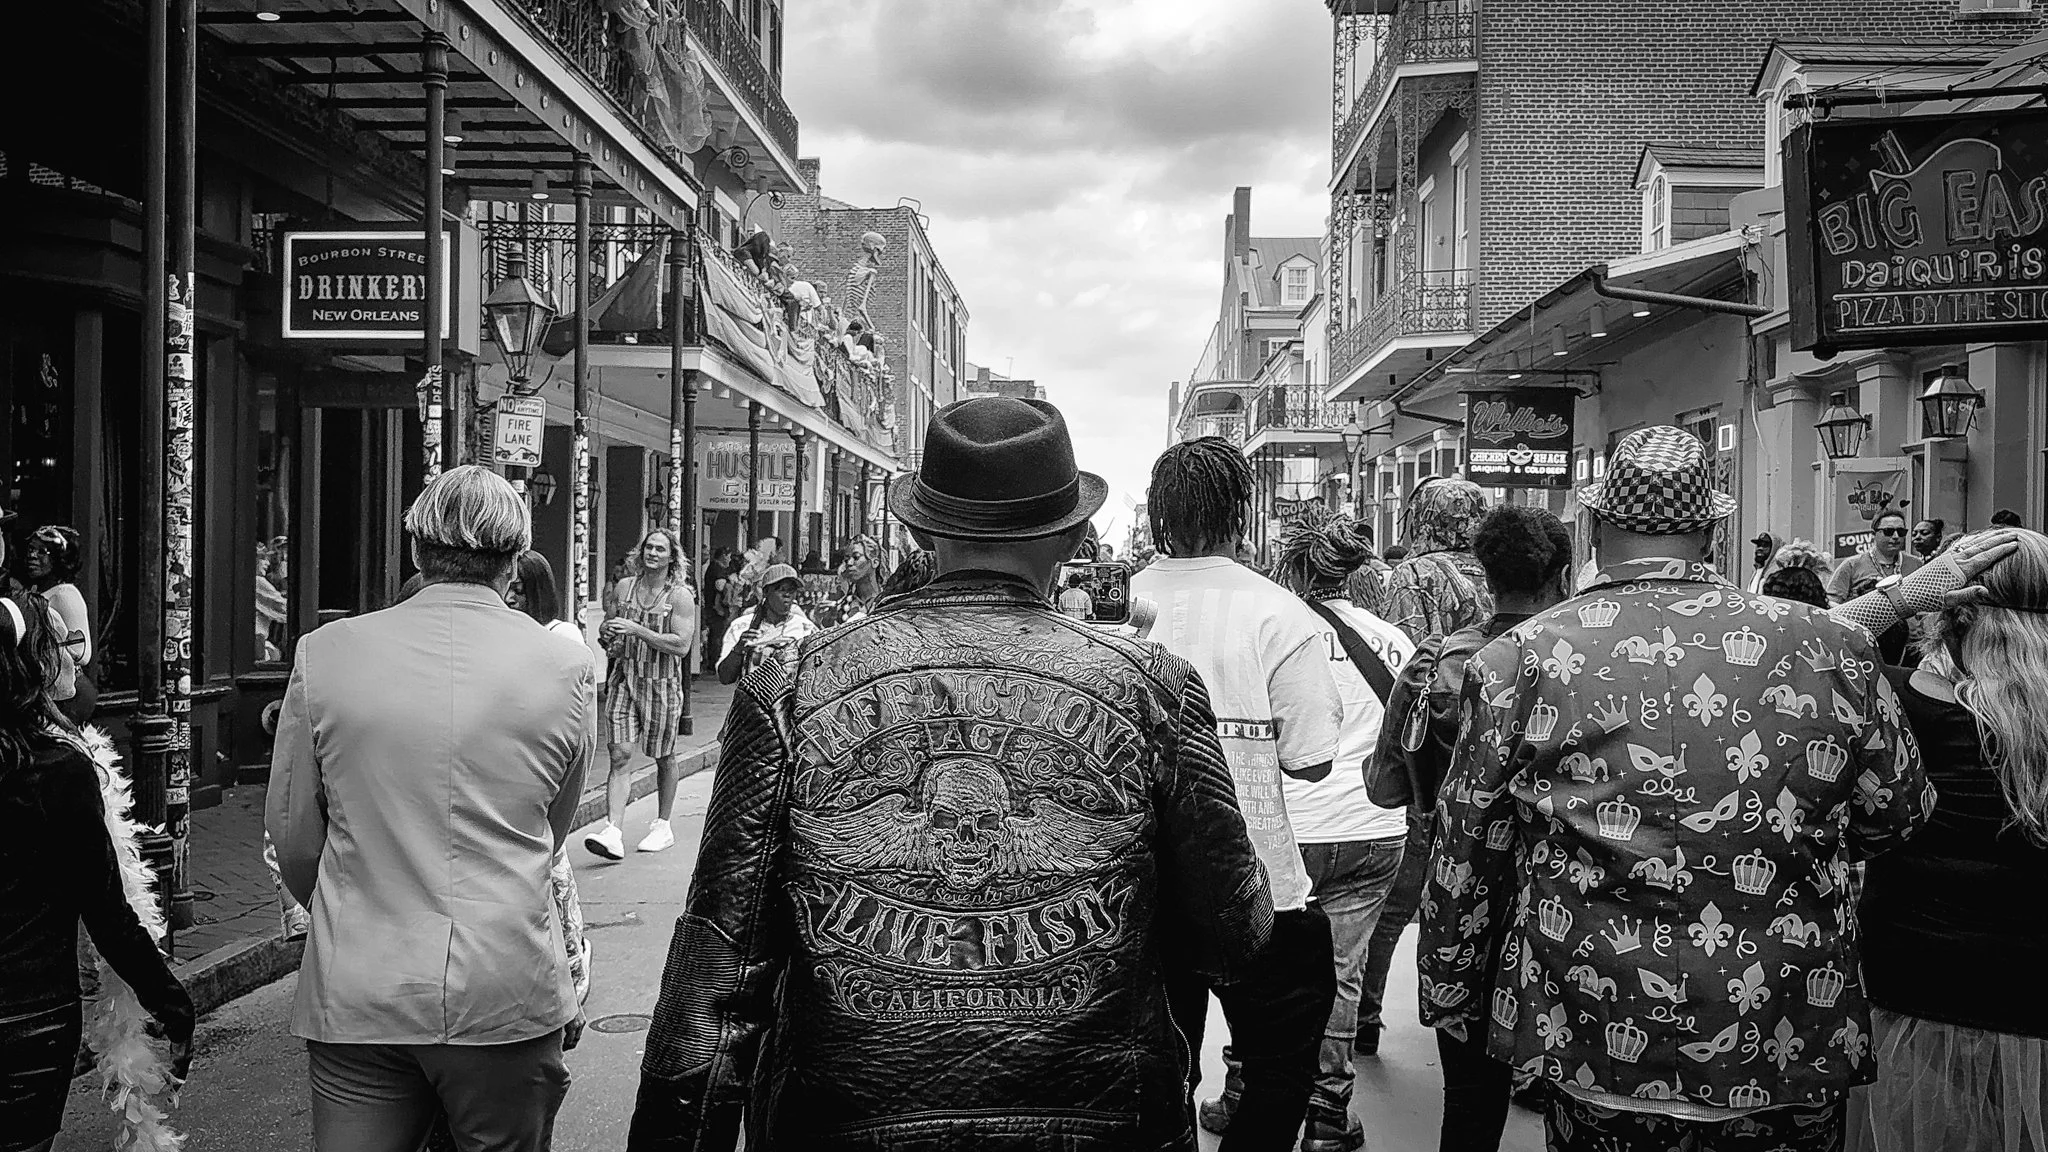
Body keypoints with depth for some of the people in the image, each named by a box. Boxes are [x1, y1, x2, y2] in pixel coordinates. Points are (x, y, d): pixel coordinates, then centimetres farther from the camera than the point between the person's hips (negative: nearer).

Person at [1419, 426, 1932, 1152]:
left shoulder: (1518, 663, -9)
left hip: (1599, 1059, -1)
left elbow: (1466, 866, -2)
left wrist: (1450, 1005, 11)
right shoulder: (1833, 651, -5)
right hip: (1795, 1062, 2)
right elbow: (1899, 817, 9)